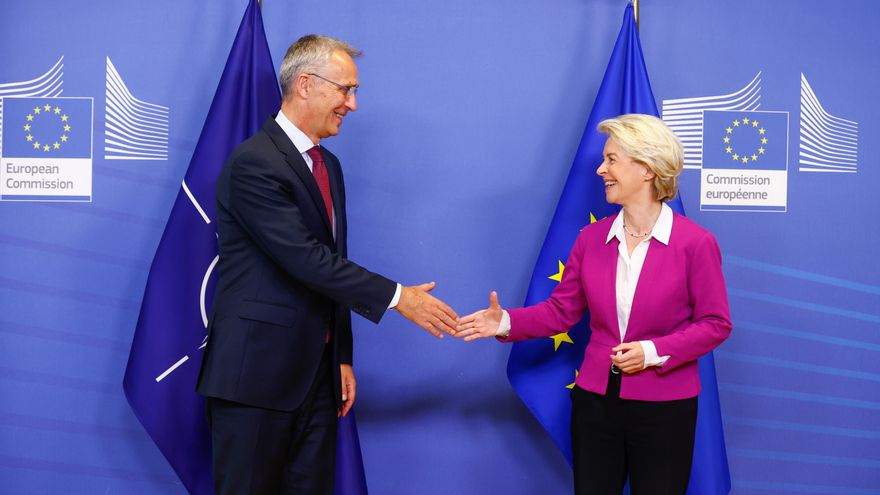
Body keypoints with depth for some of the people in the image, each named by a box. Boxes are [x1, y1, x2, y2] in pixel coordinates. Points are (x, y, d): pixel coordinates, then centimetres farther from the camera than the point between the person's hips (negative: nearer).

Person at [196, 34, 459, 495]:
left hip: (317, 376, 8)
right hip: (256, 372, -8)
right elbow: (307, 260, -20)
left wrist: (342, 356, 15)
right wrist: (396, 297, -14)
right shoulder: (253, 163, -14)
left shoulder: (328, 166, 14)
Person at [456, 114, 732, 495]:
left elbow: (715, 324, -8)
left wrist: (653, 351, -19)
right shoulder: (592, 238, 2)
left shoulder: (695, 243, -10)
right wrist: (507, 322, -12)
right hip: (595, 402, 4)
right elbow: (561, 310, 3)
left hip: (664, 408, -3)